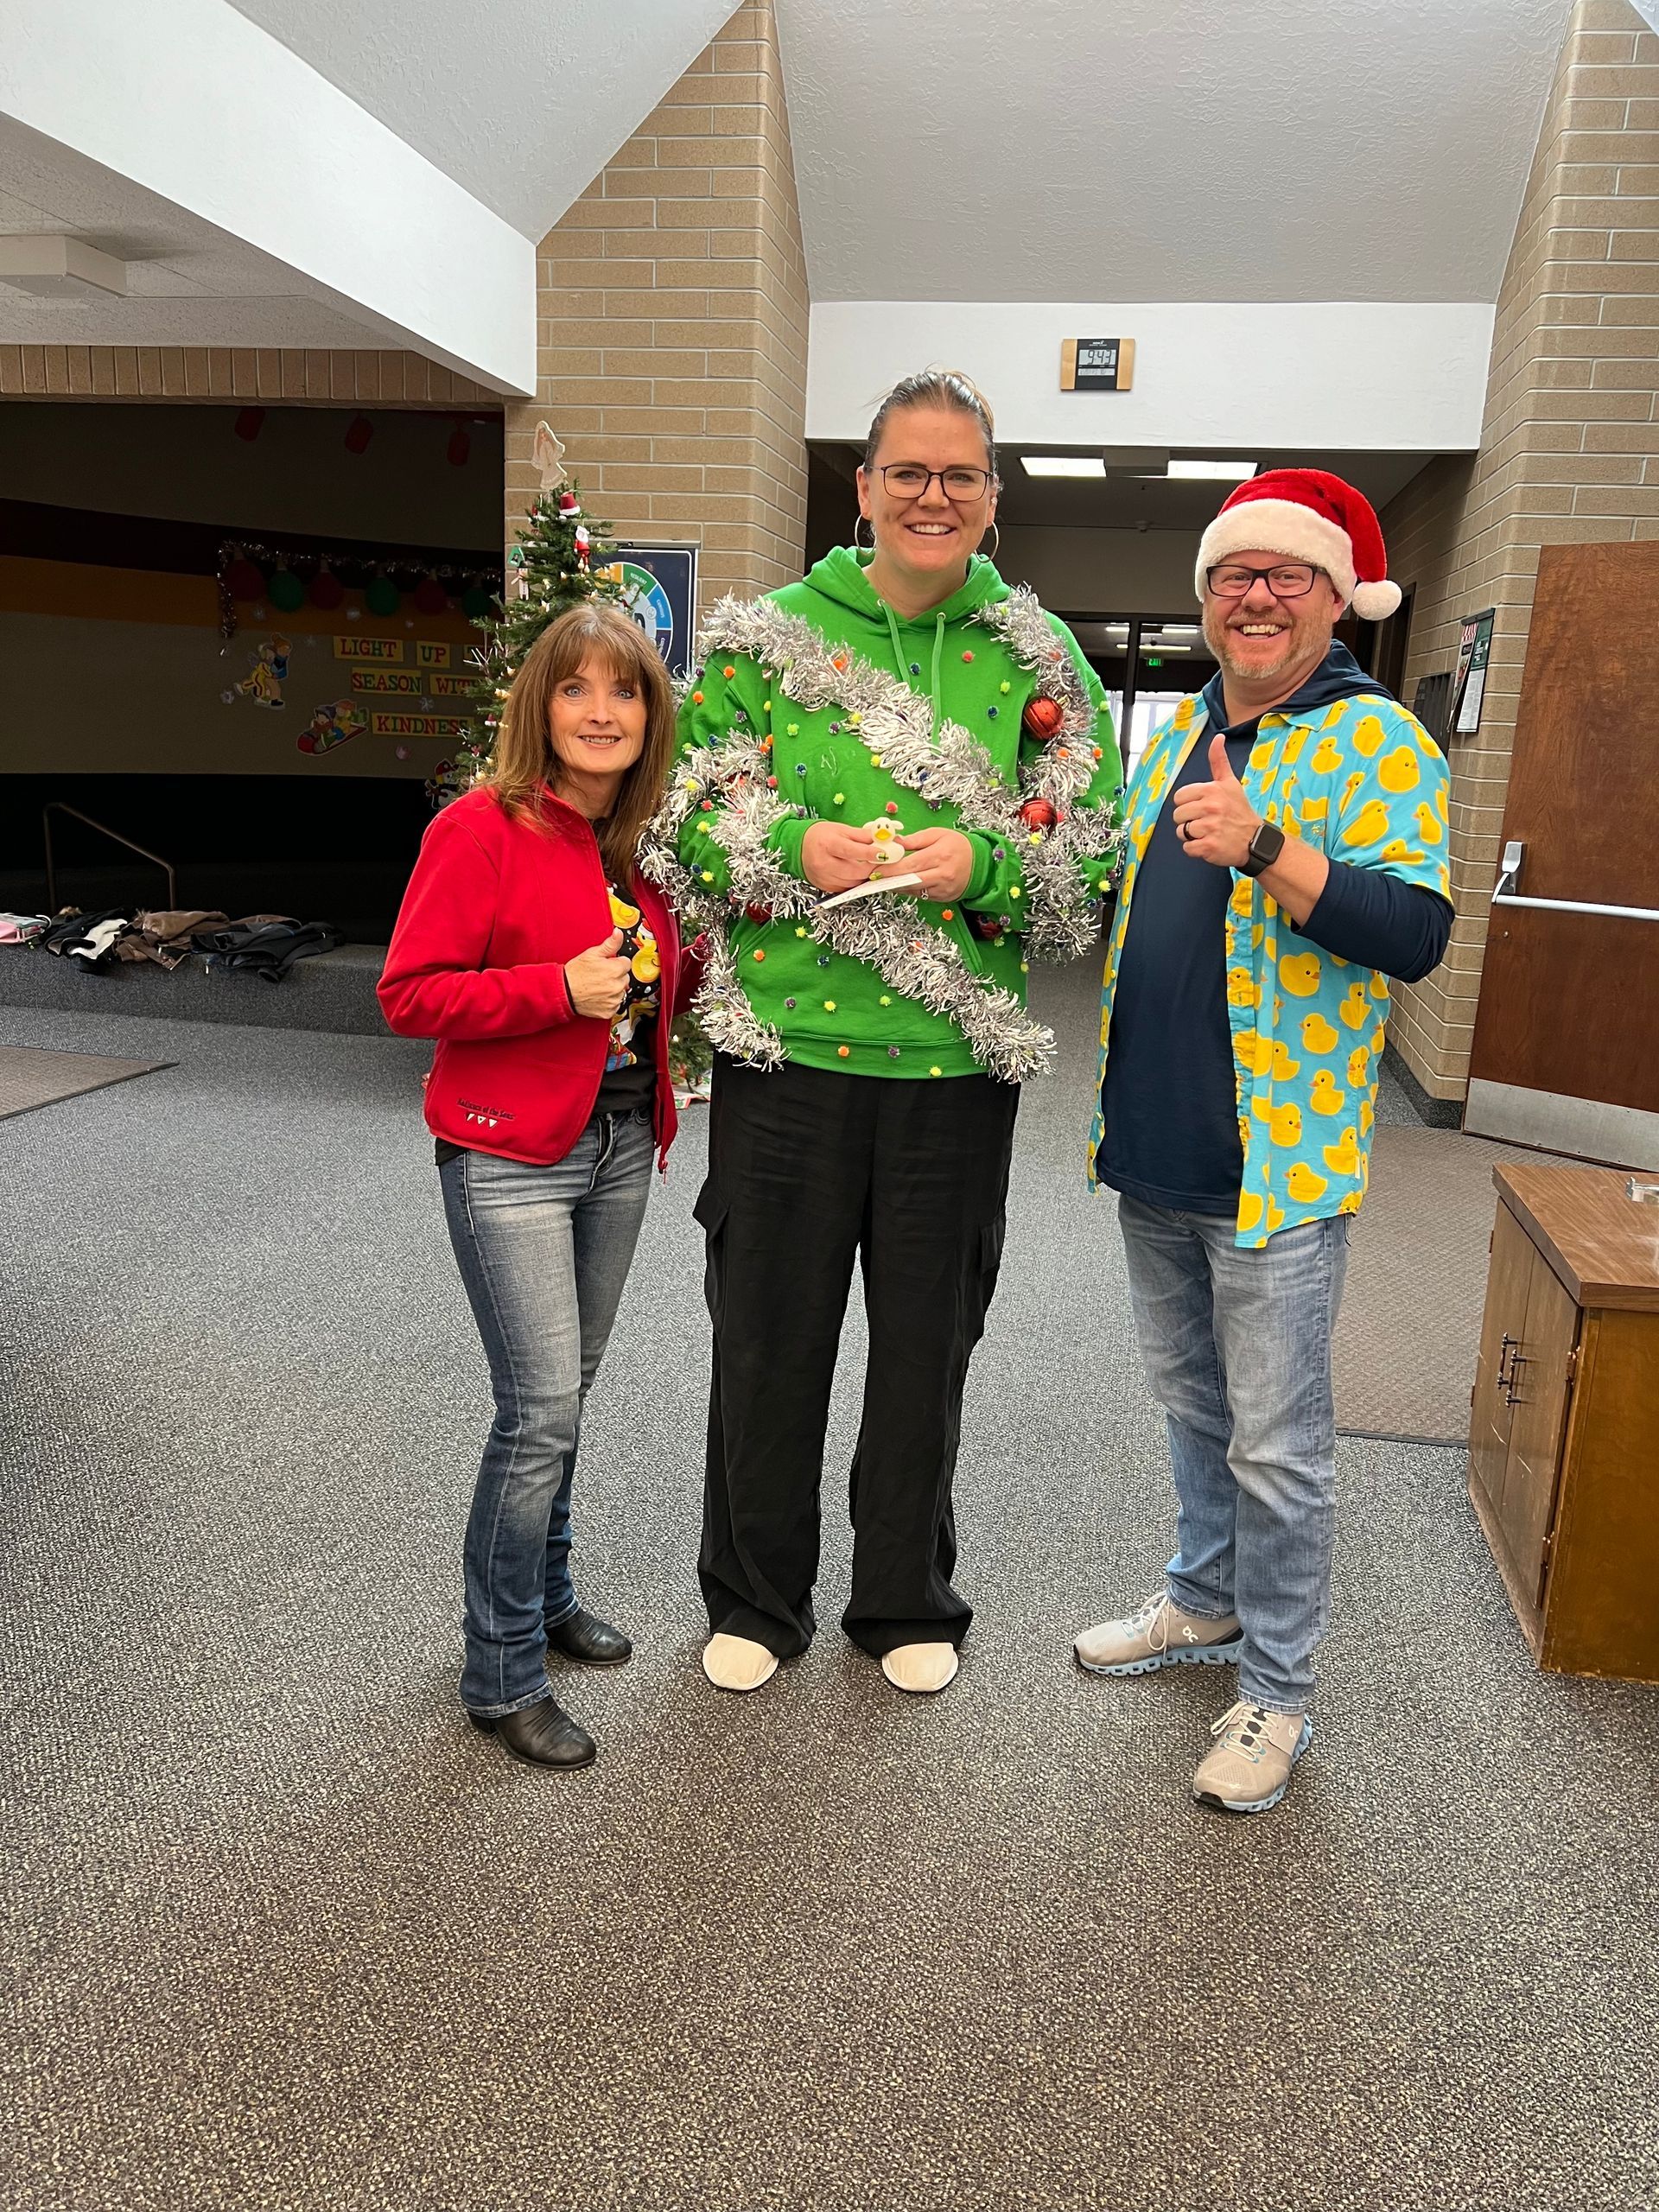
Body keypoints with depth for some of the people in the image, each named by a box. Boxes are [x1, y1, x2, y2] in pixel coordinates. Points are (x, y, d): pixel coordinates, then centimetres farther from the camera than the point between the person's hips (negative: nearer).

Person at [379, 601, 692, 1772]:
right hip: (510, 1157, -6)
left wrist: (676, 973, 1)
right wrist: (560, 989, -22)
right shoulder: (481, 828, -12)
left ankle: (547, 1593, 36)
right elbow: (411, 995, -14)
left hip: (619, 1145, 7)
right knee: (541, 1407, -6)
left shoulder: (645, 841, 9)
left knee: (567, 1389, 17)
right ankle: (502, 1673, 11)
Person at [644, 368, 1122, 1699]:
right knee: (767, 1338, 11)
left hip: (958, 1066, 1)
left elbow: (1099, 867, 2)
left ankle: (909, 1603, 37)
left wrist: (983, 866, -17)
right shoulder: (764, 639, 3)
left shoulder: (1040, 661, 4)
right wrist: (792, 847, -17)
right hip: (784, 1053, 0)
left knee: (927, 1345, 14)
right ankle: (755, 1601, 35)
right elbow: (681, 828, 2)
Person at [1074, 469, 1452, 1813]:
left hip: (1277, 1164, -7)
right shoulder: (1178, 733, 13)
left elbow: (1415, 932, -22)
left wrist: (1265, 846, -32)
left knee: (1277, 1448, 3)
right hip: (1157, 1150, 7)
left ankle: (1278, 1690, 21)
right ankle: (1206, 1606, 40)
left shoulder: (1376, 740, -9)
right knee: (1194, 1404, 21)